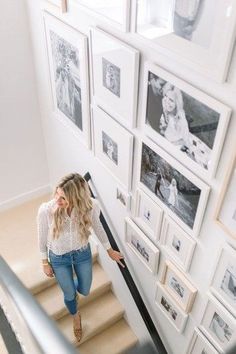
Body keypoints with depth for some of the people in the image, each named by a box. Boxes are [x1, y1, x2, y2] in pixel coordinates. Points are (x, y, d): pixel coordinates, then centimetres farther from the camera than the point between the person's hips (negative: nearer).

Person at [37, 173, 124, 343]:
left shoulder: (91, 206, -32)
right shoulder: (46, 210, -35)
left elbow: (98, 227, -8)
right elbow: (42, 238, -14)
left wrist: (110, 250, 7)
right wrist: (45, 263, 1)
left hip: (83, 253, 1)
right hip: (59, 258, -1)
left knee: (84, 291, 24)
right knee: (69, 294, 21)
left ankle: (69, 285, 63)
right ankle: (76, 316, 58)